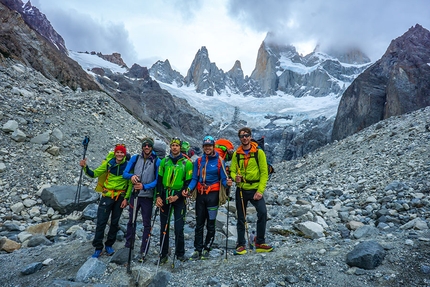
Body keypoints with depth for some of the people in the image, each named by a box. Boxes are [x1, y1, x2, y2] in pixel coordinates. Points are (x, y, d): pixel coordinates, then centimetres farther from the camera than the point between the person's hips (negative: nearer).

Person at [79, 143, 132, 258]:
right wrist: (85, 167, -15)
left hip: (120, 197, 0)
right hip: (107, 196, 0)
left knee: (115, 222, 11)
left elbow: (130, 184, -2)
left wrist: (126, 198, -6)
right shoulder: (108, 163, -4)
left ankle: (109, 245, 28)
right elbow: (94, 174, 2)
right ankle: (98, 247, 15)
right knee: (101, 222, 0)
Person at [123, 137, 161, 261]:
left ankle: (143, 252, 17)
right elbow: (125, 173, 0)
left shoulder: (157, 161, -8)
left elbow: (157, 180, -9)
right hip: (134, 194, 3)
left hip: (147, 197, -3)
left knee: (147, 224, 5)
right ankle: (128, 246, 34)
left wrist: (144, 186, -22)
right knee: (131, 221, 16)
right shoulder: (135, 158, 0)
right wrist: (131, 176, -22)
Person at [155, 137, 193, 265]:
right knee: (164, 226, 8)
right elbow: (159, 180, 8)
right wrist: (158, 196, -3)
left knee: (179, 227, 1)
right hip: (165, 197, 3)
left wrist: (177, 196, -14)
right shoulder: (164, 161, 6)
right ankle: (163, 254, 20)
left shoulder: (187, 163, -2)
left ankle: (180, 253, 20)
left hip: (179, 198, -2)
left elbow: (188, 182, -4)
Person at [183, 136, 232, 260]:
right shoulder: (198, 161, 7)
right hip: (200, 194, 3)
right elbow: (194, 179, 6)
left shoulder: (219, 161, -3)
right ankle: (197, 250, 16)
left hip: (213, 194, -3)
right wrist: (188, 189, -11)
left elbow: (223, 179, -3)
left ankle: (206, 249, 18)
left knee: (210, 224, 5)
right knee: (199, 224, 7)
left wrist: (227, 183, -26)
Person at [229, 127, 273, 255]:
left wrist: (260, 190, -14)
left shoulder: (259, 152, -2)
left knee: (262, 213, -19)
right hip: (241, 190, 2)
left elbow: (264, 173, -6)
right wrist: (235, 177, -21)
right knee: (241, 218, 9)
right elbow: (232, 171, 3)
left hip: (255, 189, -2)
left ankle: (260, 243, -2)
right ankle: (241, 245, 23)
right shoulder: (236, 154, 5)